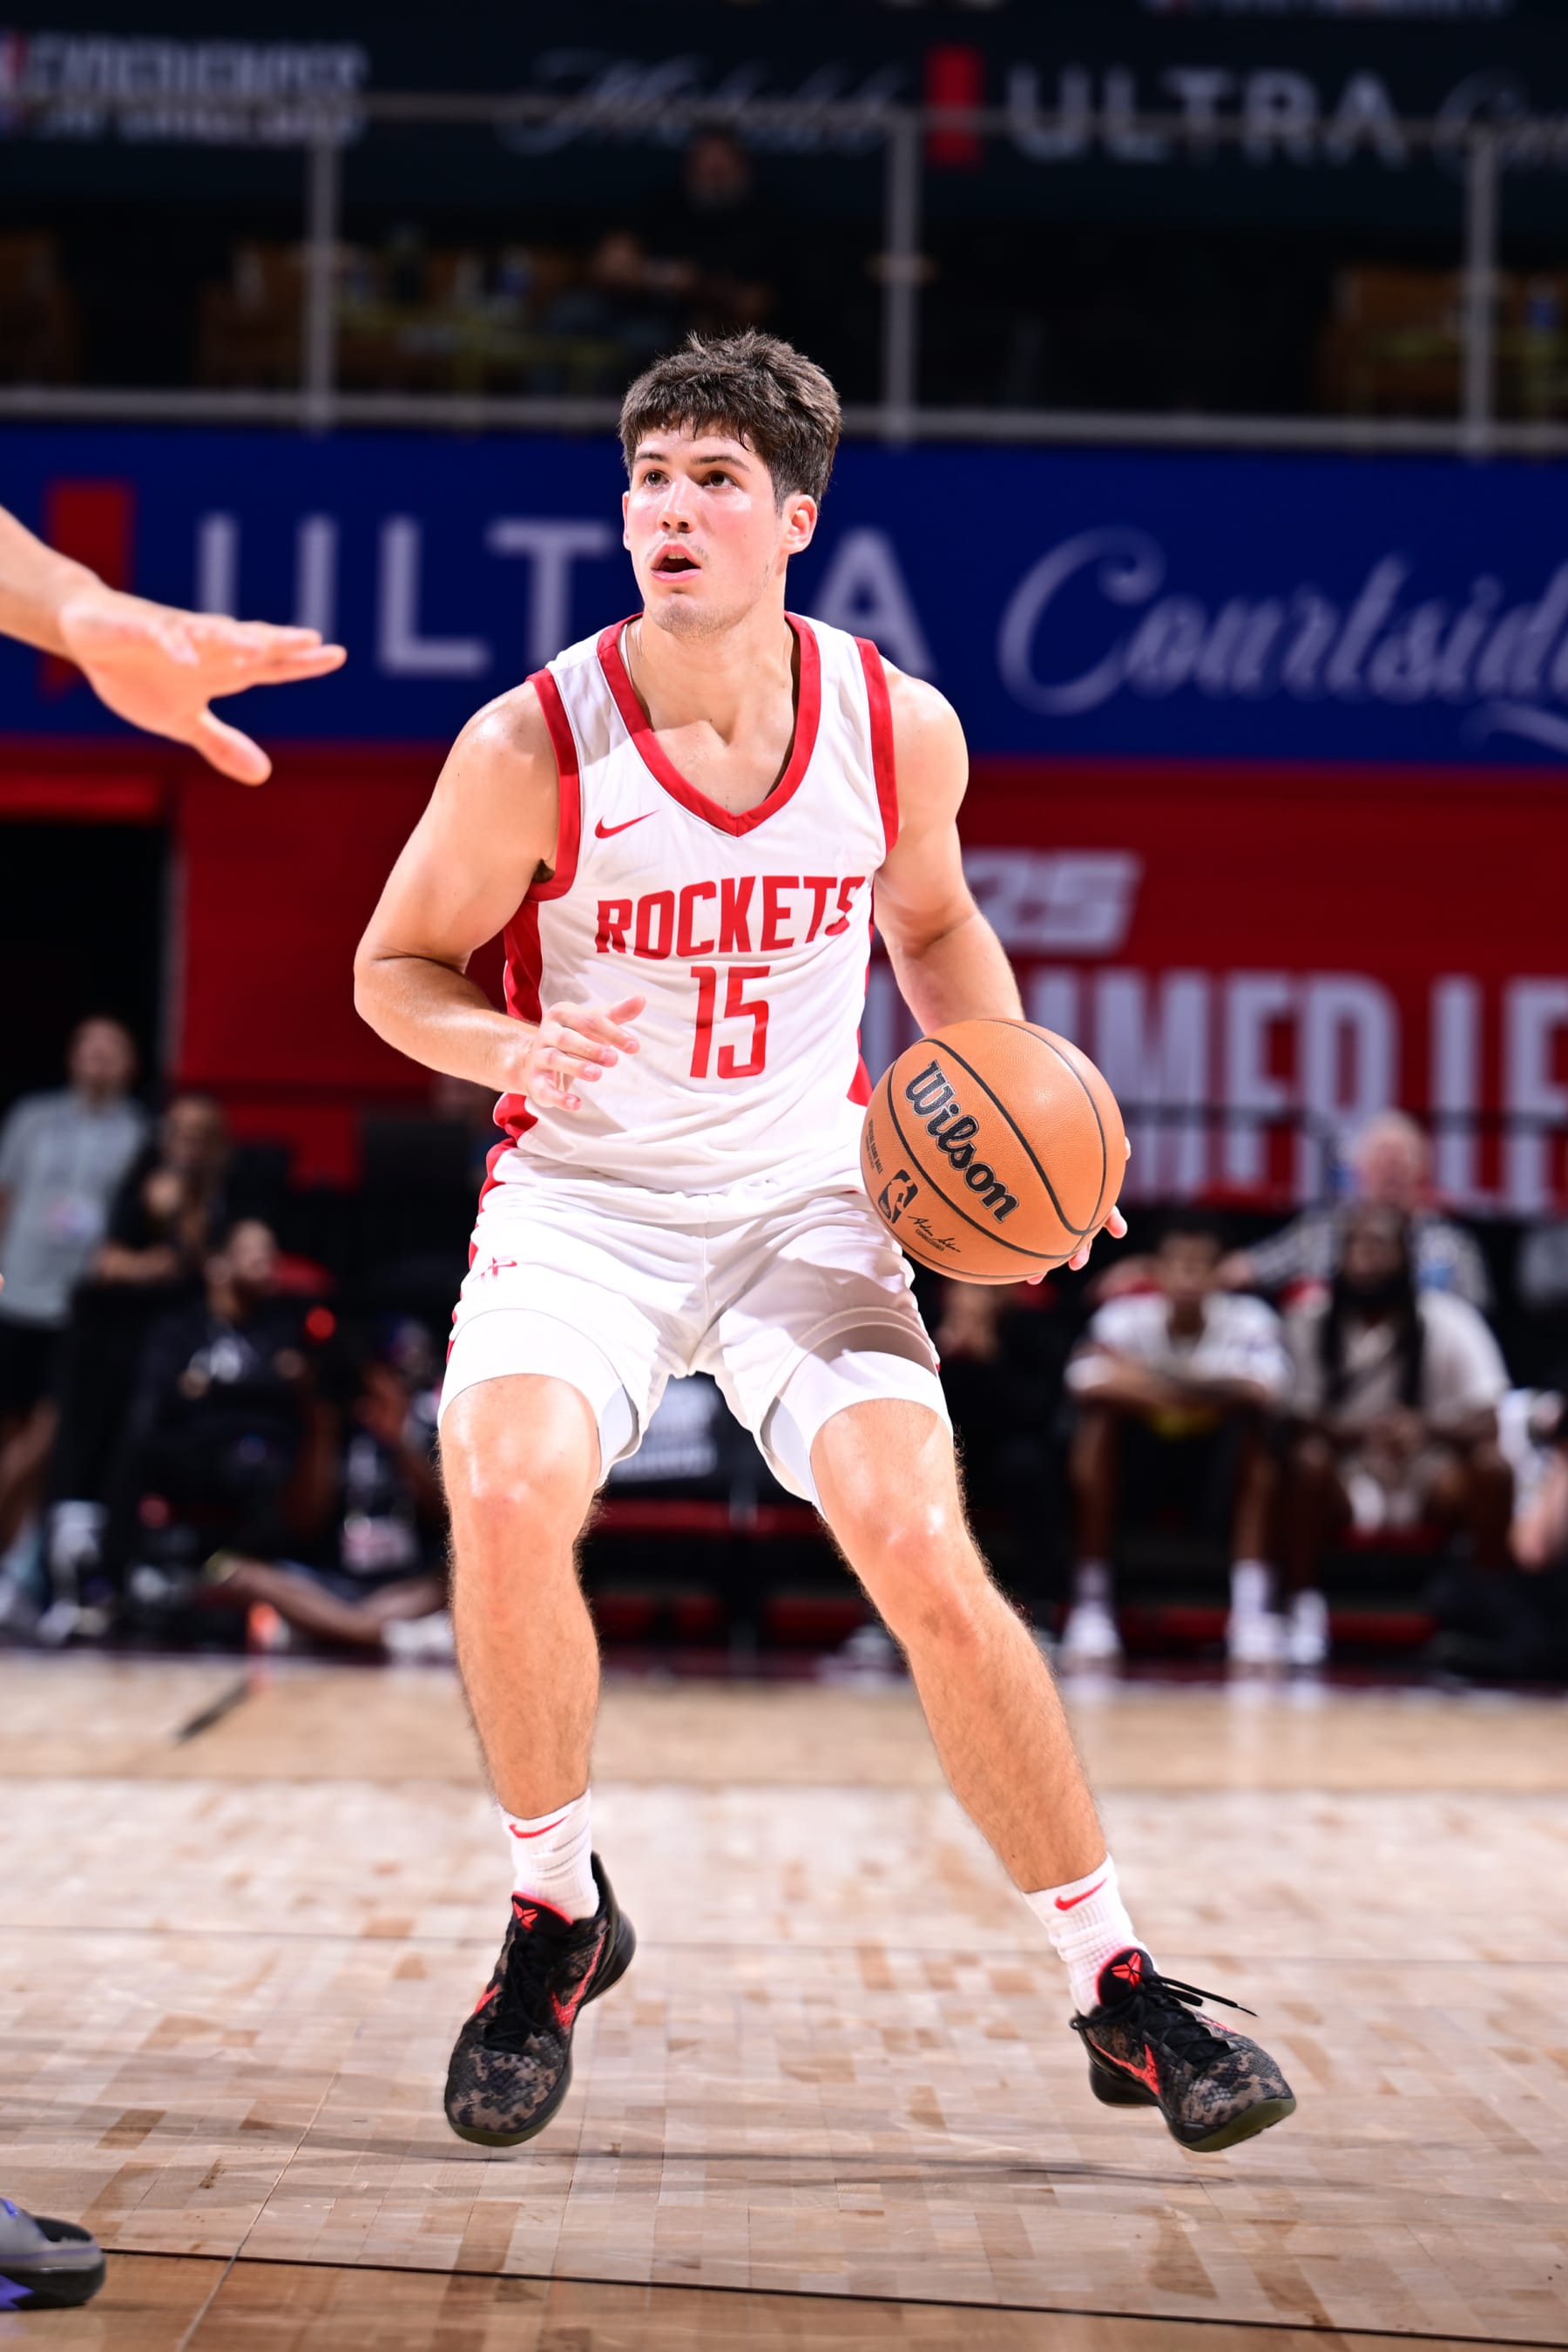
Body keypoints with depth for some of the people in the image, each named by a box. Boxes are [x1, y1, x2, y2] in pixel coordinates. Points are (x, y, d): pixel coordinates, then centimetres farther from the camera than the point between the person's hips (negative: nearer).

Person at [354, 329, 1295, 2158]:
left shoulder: (898, 731, -7)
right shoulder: (531, 748, -15)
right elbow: (395, 967, -1)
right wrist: (516, 1048, -23)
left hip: (804, 1201, 2)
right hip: (581, 1199, -1)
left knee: (924, 1553, -16)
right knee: (506, 1494, -29)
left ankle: (1116, 1988, 0)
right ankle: (558, 1915, -4)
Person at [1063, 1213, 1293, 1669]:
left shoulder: (1249, 1321, -20)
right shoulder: (1124, 1318, -20)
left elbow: (1267, 1389, -39)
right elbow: (1087, 1382, -35)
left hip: (1215, 1445, 0)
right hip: (1143, 1441, 0)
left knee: (1253, 1427, -31)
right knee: (1098, 1419, -31)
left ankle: (1252, 1605, -30)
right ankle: (1090, 1604, -25)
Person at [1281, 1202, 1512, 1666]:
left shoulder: (1448, 1322, -10)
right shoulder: (1311, 1323, -7)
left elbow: (1488, 1423, -18)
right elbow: (1297, 1418, -11)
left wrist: (1428, 1428, -40)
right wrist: (1360, 1431, -32)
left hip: (1431, 1492, 0)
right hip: (1347, 1490, 0)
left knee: (1492, 1466, -30)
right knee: (1307, 1458, -31)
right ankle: (1304, 1612, -21)